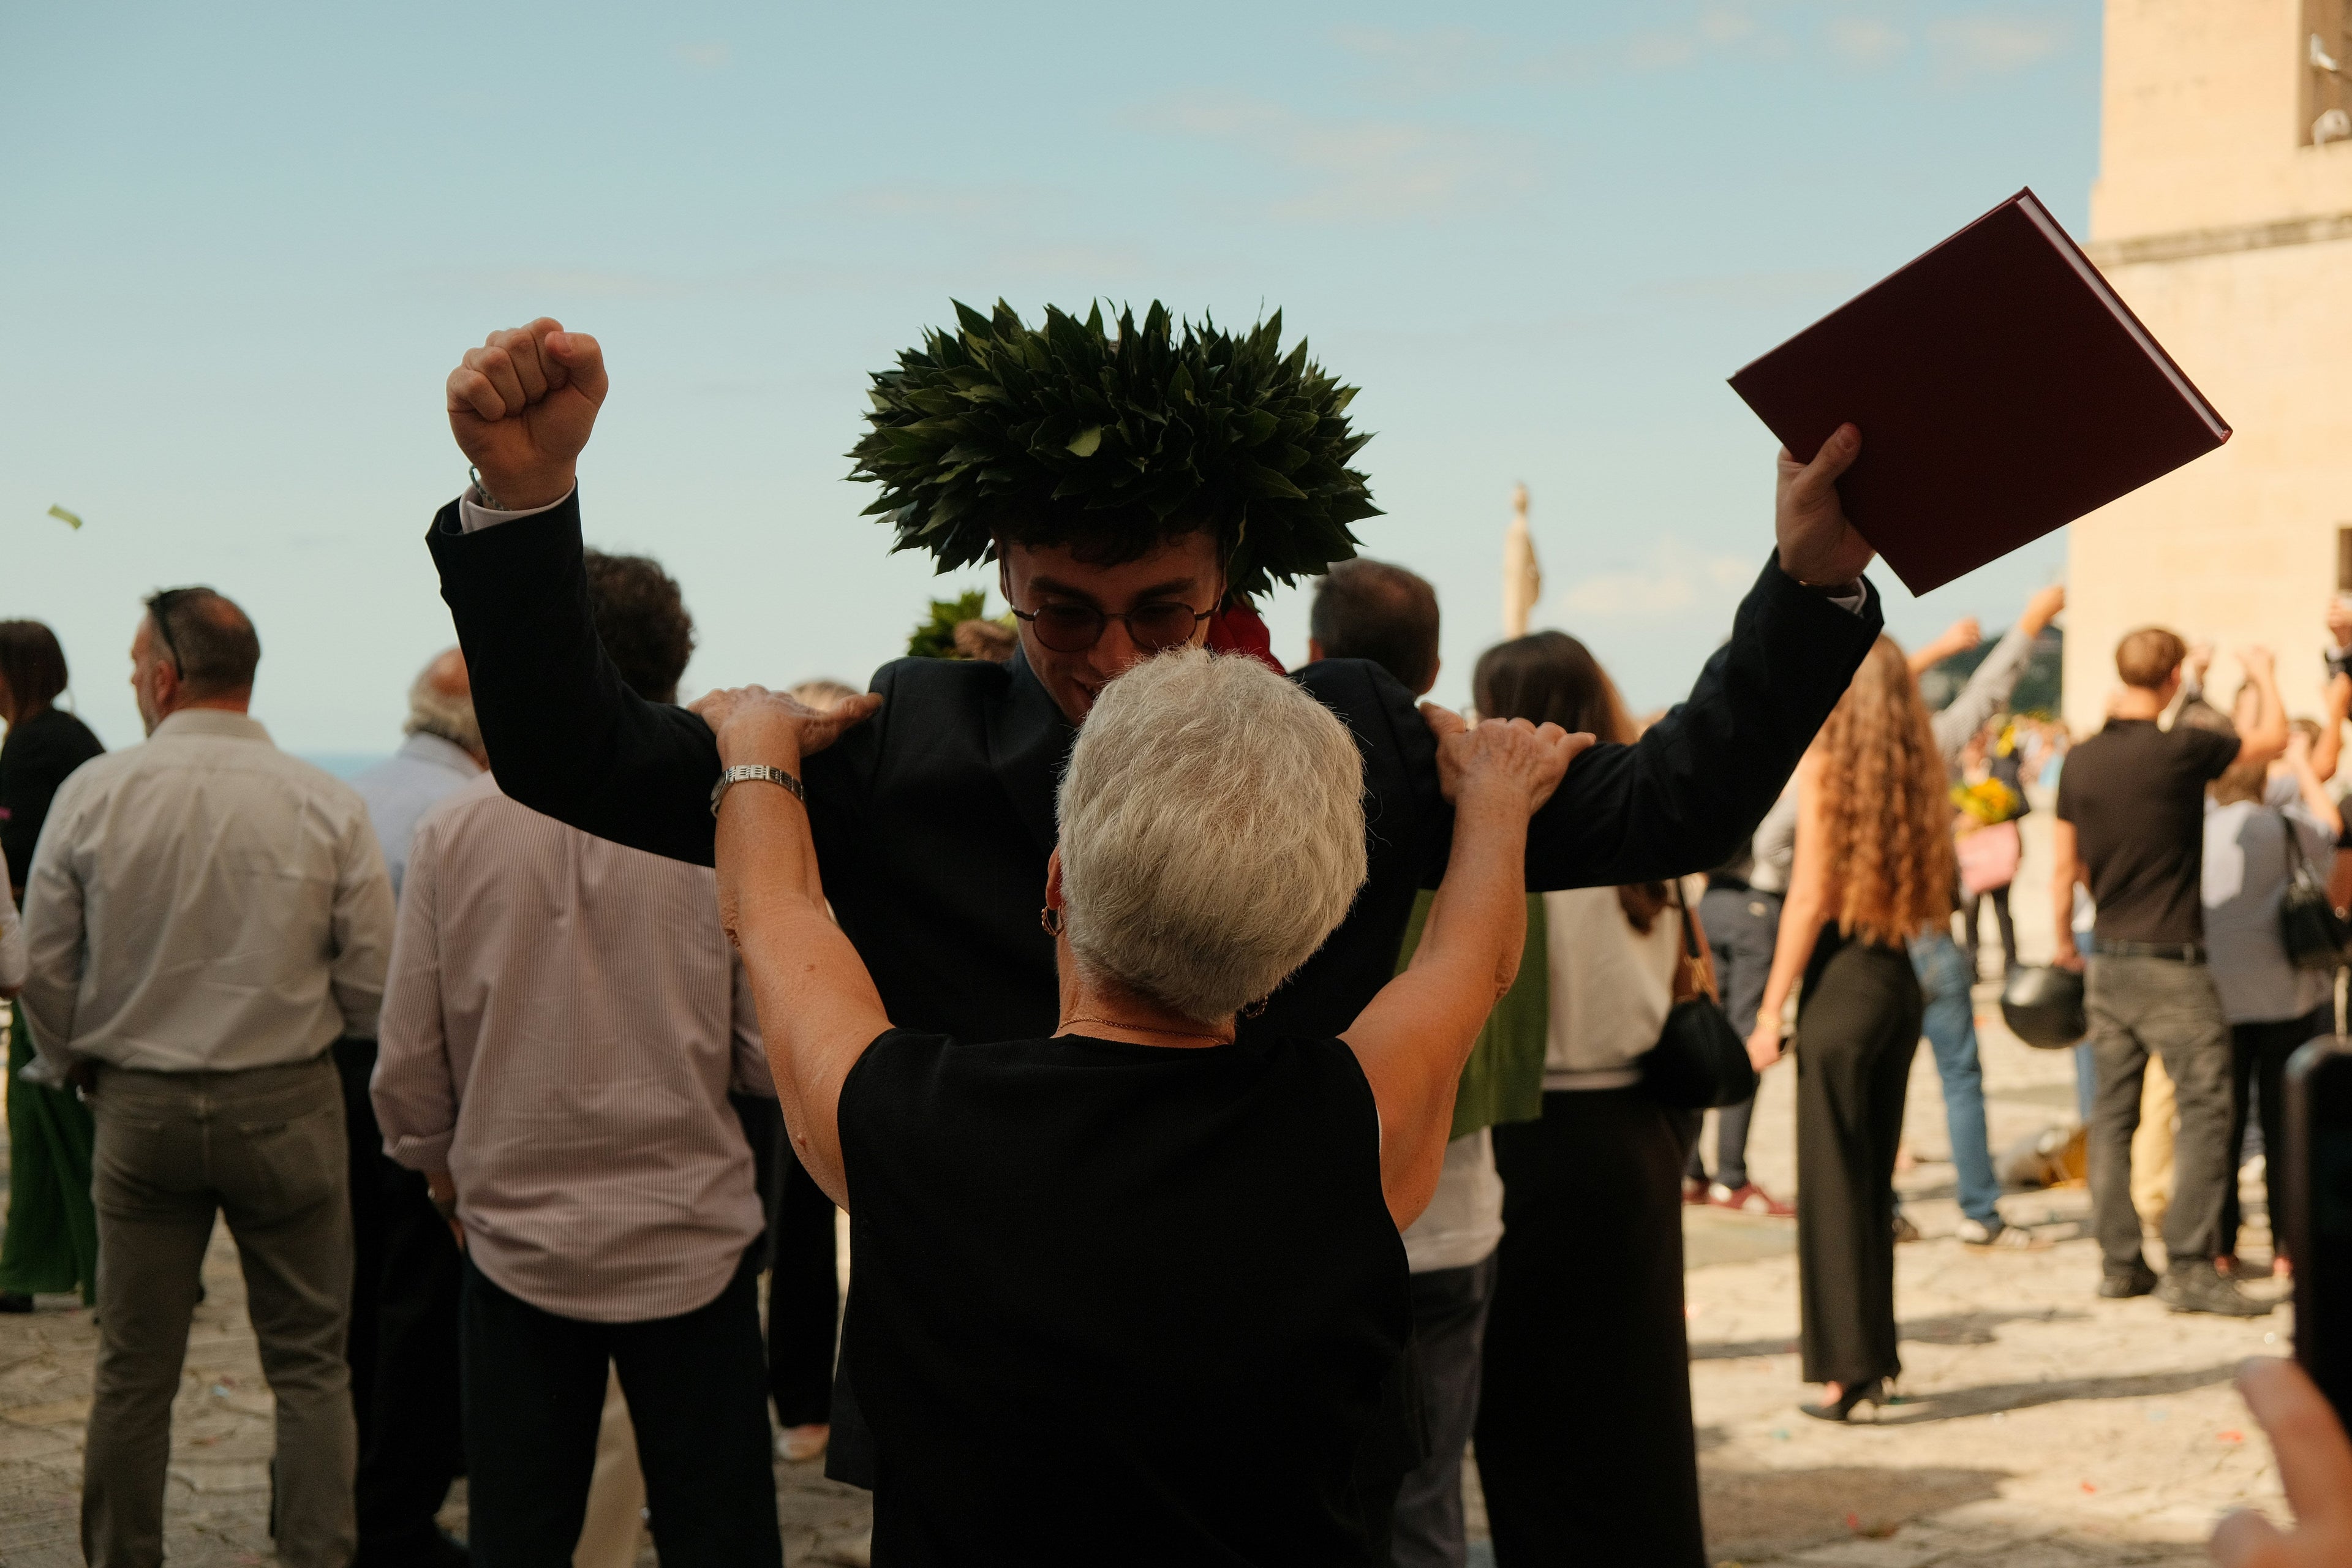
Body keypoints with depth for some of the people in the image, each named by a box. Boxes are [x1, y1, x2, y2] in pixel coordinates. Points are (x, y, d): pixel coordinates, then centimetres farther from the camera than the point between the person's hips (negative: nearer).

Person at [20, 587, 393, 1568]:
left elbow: (42, 968, 0)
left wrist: (83, 1065, 18)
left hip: (139, 1108, 1)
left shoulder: (92, 795, -6)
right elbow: (375, 980, -5)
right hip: (288, 1107, -1)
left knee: (134, 1369, 11)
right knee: (309, 1366, 7)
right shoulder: (326, 805, -8)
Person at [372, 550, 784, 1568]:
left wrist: (439, 1165, 20)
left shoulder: (454, 833, -5)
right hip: (690, 1243, -1)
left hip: (518, 1243, 1)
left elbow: (409, 1063, 0)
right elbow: (775, 1057, -9)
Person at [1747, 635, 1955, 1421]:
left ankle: (1846, 1368, 1)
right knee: (1874, 1177, 15)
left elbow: (1809, 897, -12)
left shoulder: (1823, 766, -10)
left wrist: (1771, 1009, -10)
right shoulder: (1920, 773, 7)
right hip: (1900, 981, 6)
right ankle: (1875, 1359, 21)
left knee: (1832, 1180, 0)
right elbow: (1935, 903, 10)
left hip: (1841, 982, -6)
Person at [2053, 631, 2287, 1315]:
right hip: (2172, 963, -6)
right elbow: (2274, 739, 4)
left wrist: (2065, 943, 24)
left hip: (2107, 962, 6)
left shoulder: (2080, 761, 3)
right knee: (2204, 1110, -2)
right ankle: (2188, 1266, -6)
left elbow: (2064, 869, 9)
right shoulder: (2183, 749, -14)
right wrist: (2264, 676, 22)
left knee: (2113, 1112, 10)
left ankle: (2118, 1261, 14)